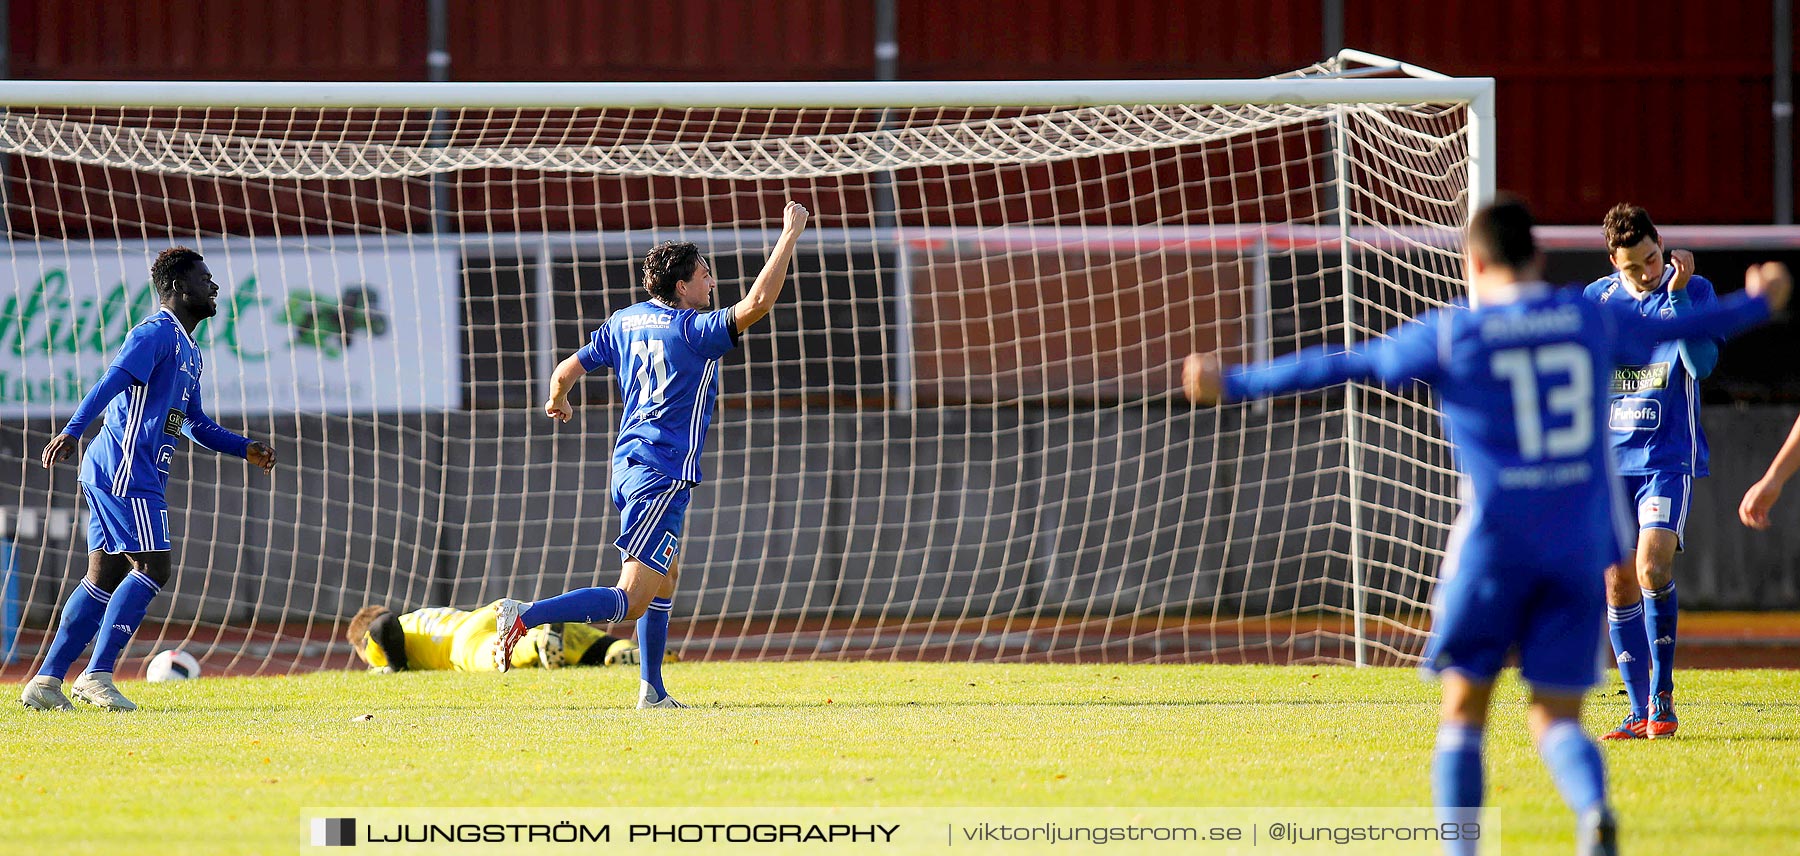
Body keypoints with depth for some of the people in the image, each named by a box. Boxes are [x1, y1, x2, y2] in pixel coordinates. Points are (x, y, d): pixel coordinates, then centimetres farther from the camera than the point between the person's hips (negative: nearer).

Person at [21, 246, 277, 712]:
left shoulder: (188, 350, 22)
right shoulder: (156, 334, -10)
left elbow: (196, 425, 31)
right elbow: (112, 382, -24)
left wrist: (246, 449, 21)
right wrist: (73, 430, -37)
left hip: (117, 477, 10)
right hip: (126, 474, -10)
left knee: (104, 578, 9)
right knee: (152, 568, -12)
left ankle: (46, 681, 9)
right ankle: (97, 676, -13)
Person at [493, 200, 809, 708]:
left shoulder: (625, 322, 9)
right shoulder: (693, 331, -12)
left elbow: (568, 369, 13)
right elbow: (757, 304, -23)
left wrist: (557, 401, 35)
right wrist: (789, 237, -15)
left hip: (627, 465, 9)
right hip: (663, 473, -9)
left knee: (668, 575, 24)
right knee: (633, 600, -12)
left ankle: (651, 691, 25)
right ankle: (526, 617, -25)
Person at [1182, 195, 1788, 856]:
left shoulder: (1450, 335, -1)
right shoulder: (1589, 319, 9)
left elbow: (1339, 367, 2)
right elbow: (1679, 328, 25)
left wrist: (1238, 385, 11)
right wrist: (1757, 303, 45)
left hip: (1495, 540, -3)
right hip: (1581, 545, 3)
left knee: (1463, 706, 10)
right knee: (1557, 716, 3)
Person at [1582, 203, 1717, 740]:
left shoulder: (1693, 290, -2)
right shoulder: (1597, 299, 7)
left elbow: (1703, 363, -17)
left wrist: (1677, 295, -24)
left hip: (1668, 459, -4)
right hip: (1609, 463, 4)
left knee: (1652, 567, -22)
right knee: (1618, 586, 1)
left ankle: (1662, 694, -9)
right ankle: (1641, 711, 9)